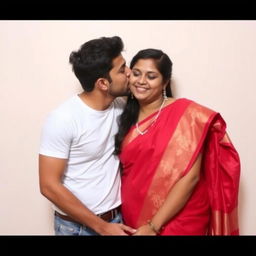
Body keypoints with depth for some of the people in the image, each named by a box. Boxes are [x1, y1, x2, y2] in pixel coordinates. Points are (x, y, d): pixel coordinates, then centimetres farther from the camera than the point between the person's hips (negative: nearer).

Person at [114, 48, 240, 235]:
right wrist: (120, 219, -6)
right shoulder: (128, 117, 3)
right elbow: (126, 172, 5)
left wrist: (153, 225, -18)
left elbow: (190, 176, -18)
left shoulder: (185, 113, -12)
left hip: (177, 223, -4)